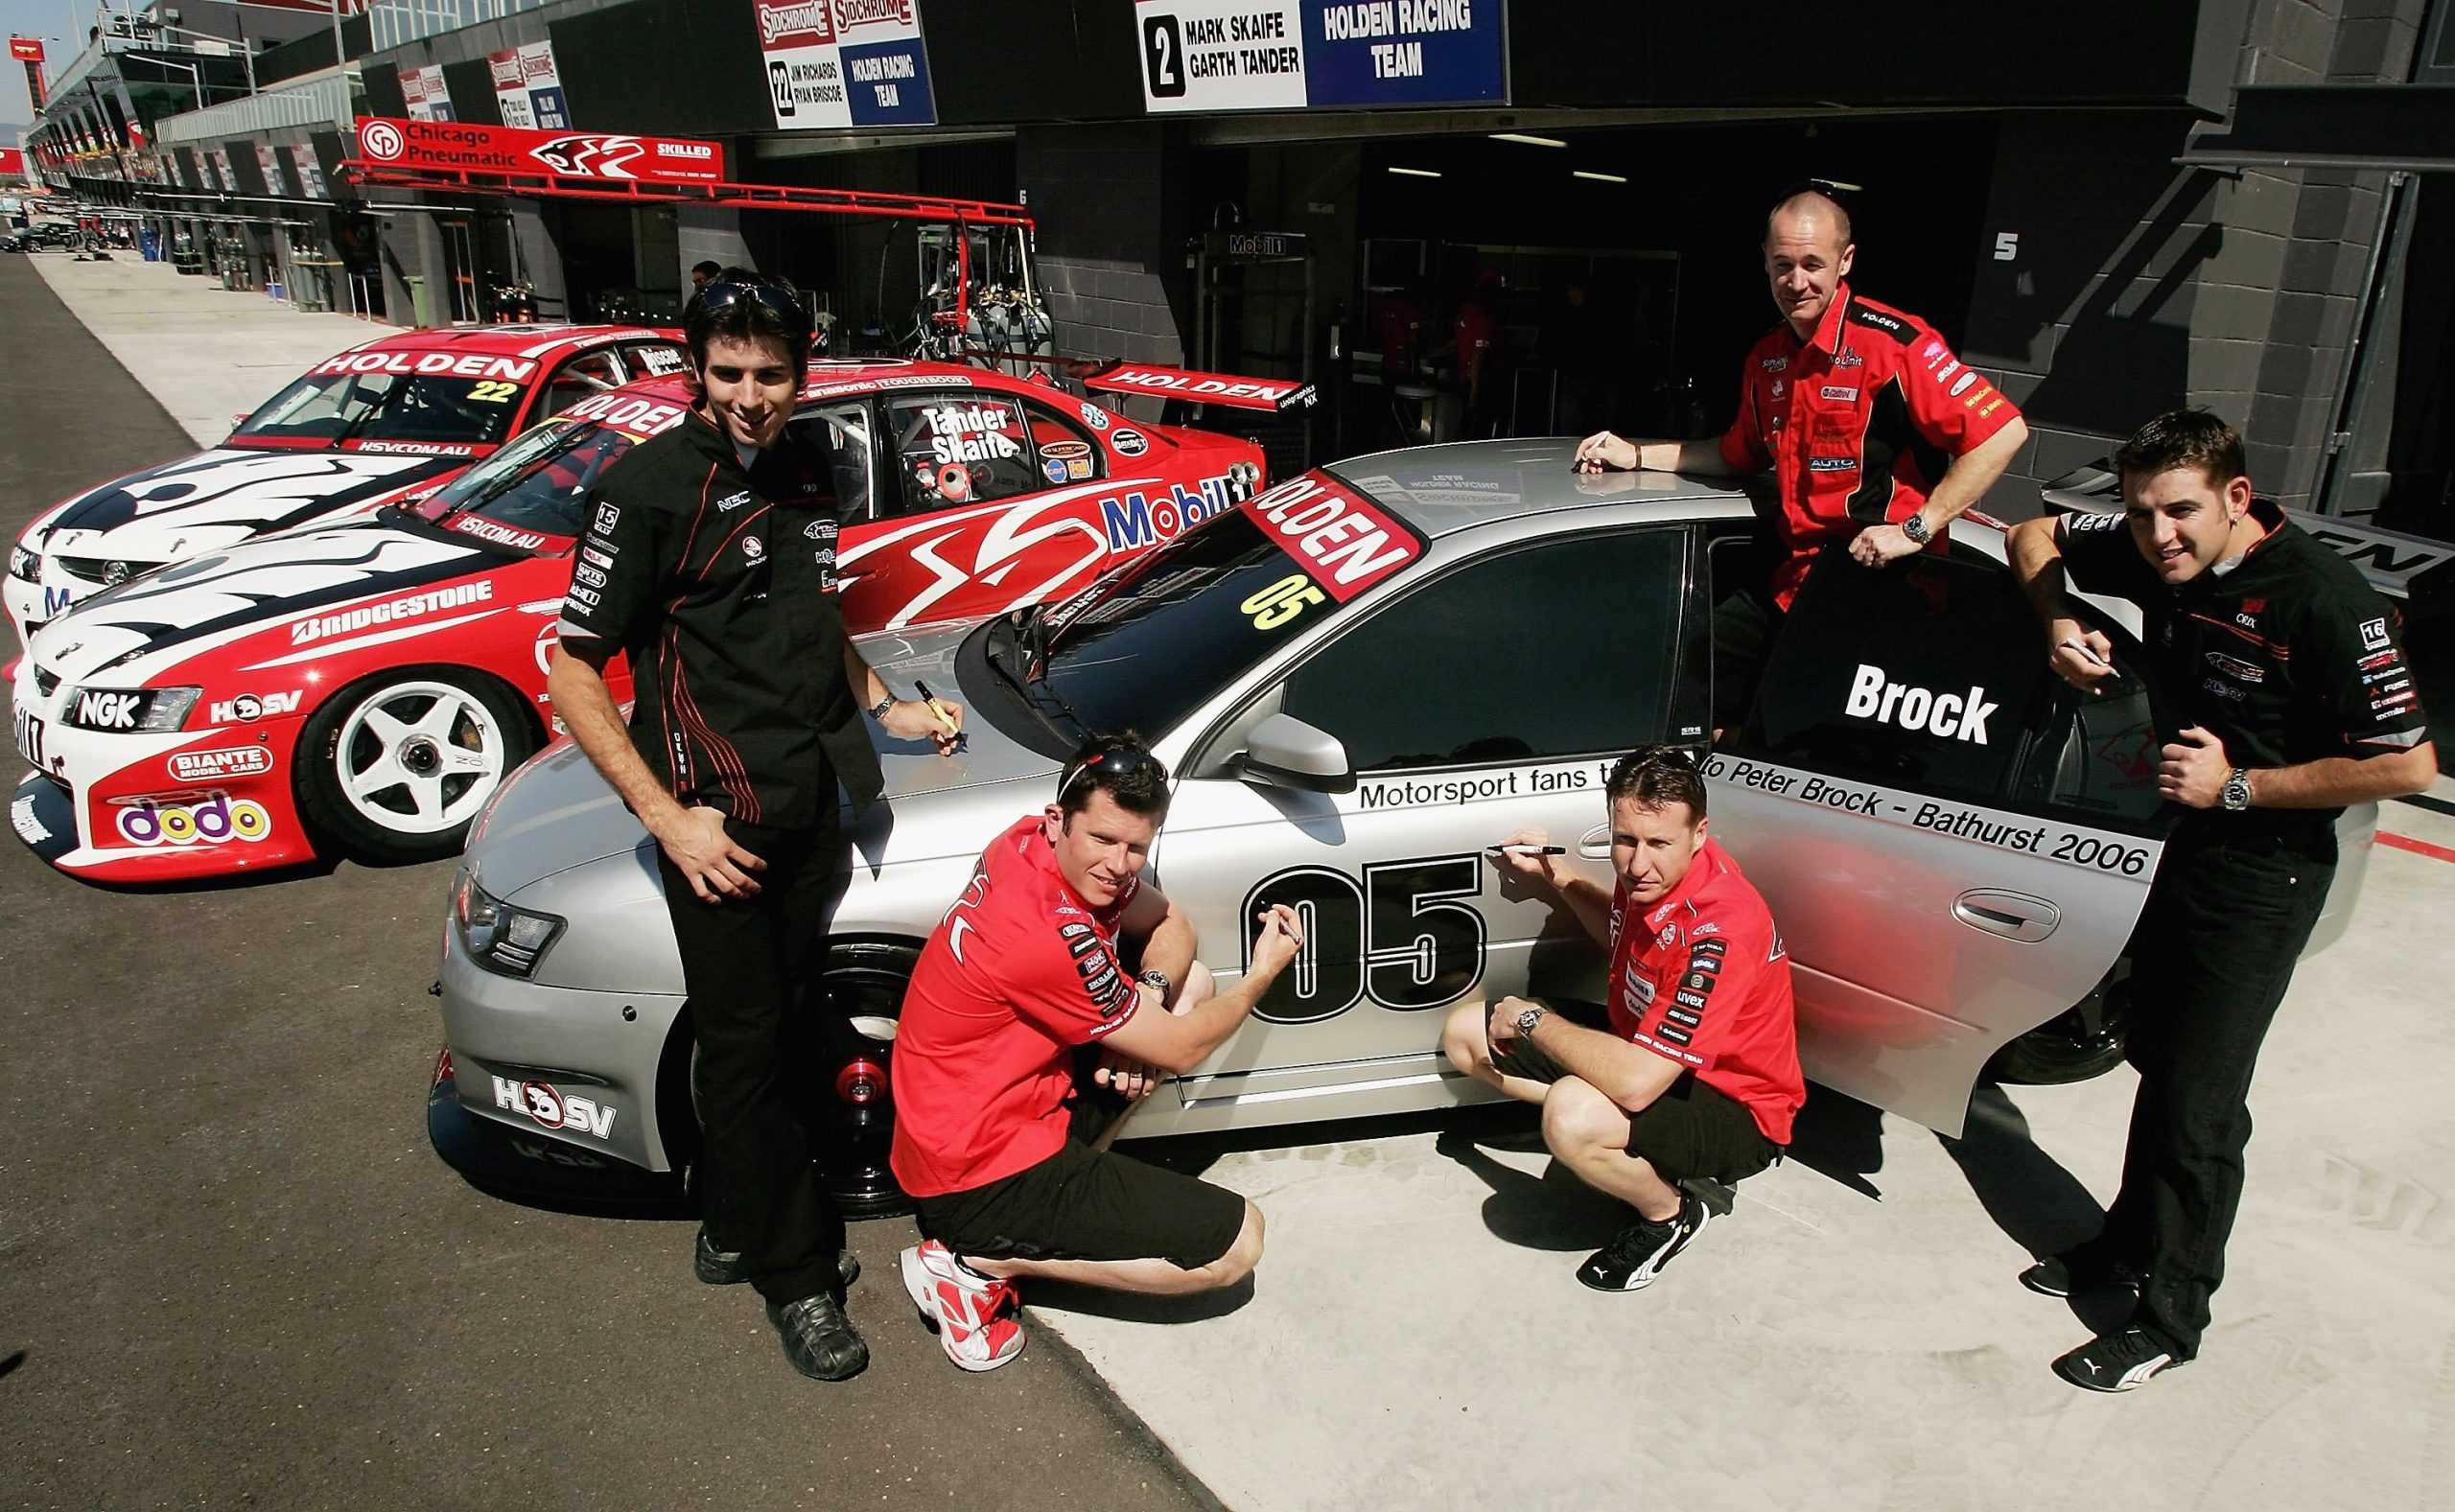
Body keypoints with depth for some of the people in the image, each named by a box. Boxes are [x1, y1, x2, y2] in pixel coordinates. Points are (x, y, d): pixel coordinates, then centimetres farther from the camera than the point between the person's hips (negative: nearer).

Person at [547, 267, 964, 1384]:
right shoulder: (652, 486, -13)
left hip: (812, 794, 7)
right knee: (742, 1039, 2)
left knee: (780, 1017, 14)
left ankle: (739, 1228, 33)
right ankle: (796, 1273, 16)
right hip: (717, 814, -7)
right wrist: (667, 817, -18)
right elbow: (573, 671, -13)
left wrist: (882, 707, 20)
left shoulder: (805, 469, 9)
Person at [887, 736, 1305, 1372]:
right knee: (1238, 1240, -6)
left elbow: (1171, 925, 8)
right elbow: (1183, 1050, -16)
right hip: (977, 1182, -9)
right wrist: (1262, 975, 0)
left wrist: (1148, 994, -12)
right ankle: (982, 1260, -4)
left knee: (1192, 982, 11)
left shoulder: (1033, 843, -4)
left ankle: (1079, 1177, 7)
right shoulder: (1049, 933, -30)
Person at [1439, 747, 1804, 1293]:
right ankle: (1643, 1153, 6)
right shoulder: (1652, 875, -9)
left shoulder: (1718, 930, -35)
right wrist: (1553, 875, 4)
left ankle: (1671, 1215, -4)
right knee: (1465, 1033, 4)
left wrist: (1534, 1020, -25)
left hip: (1736, 1112, -9)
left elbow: (1636, 1081, -40)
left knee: (1573, 1118, -39)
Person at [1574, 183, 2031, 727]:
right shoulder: (1766, 357, 11)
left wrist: (1916, 530, -22)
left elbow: (2003, 431, -19)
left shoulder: (1892, 341, -15)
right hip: (1790, 580, 8)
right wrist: (1635, 455, 22)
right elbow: (1742, 454, 28)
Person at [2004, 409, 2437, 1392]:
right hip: (2189, 844, 7)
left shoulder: (2323, 600, -24)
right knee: (2158, 1059, 19)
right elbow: (2034, 536, 10)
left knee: (2198, 1097, -2)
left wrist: (2240, 786, -20)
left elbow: (2409, 764, -22)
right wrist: (2061, 623, -7)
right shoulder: (2155, 557, -6)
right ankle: (2129, 1245, 36)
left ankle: (2170, 1319, 13)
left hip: (2264, 876, -7)